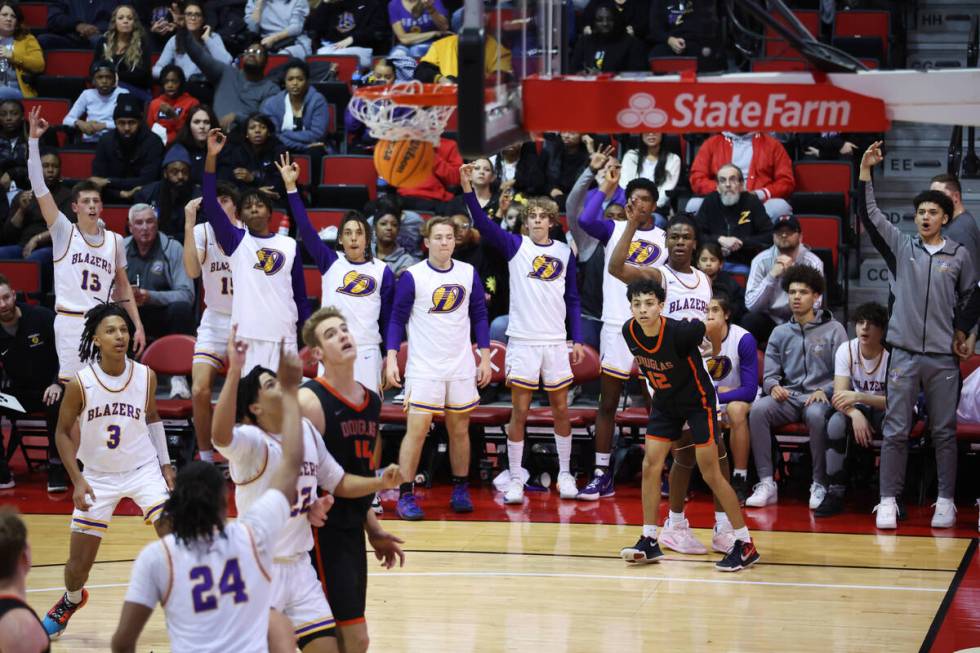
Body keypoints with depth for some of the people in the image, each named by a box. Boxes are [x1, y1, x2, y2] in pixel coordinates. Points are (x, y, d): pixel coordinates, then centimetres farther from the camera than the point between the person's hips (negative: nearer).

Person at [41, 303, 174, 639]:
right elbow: (63, 431, -6)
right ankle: (71, 601, 39)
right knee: (79, 562, 5)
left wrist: (165, 465, 7)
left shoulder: (145, 376, -11)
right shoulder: (80, 383, -17)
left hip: (143, 469, 1)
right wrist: (77, 480, -13)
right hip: (98, 475, -1)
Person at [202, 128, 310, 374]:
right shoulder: (236, 241, 5)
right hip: (246, 334, -2)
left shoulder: (289, 245, 11)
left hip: (283, 335, 2)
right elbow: (211, 206, -8)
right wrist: (211, 157, -18)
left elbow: (300, 294, 14)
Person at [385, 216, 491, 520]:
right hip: (423, 367, -4)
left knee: (459, 429, 10)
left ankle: (460, 491, 22)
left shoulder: (469, 273, 4)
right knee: (416, 429, -9)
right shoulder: (412, 276, -6)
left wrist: (485, 358, 7)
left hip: (462, 367, 4)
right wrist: (391, 359, -10)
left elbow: (479, 316, 11)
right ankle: (405, 496, -4)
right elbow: (397, 319, -2)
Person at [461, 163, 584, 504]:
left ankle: (565, 474, 21)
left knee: (561, 410, 8)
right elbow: (483, 223, -14)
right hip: (522, 340, -2)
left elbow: (573, 298, 12)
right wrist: (468, 188, -29)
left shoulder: (565, 252, 8)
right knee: (519, 412, 0)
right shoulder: (515, 245, 1)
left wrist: (577, 340, 5)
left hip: (556, 342, 2)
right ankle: (515, 479, 7)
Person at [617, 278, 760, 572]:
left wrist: (715, 355, 7)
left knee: (711, 473, -7)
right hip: (665, 402, 6)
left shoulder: (679, 332, -30)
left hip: (697, 401, -6)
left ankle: (745, 544, 1)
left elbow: (714, 327, -10)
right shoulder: (629, 331, -14)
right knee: (650, 466, -2)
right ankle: (649, 541, 8)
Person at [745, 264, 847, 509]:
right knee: (759, 409, -29)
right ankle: (766, 484, -29)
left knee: (816, 414, -40)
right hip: (788, 397, 3)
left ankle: (820, 485, -29)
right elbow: (769, 373, 14)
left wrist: (823, 391, -17)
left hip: (820, 397, -3)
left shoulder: (834, 330, 7)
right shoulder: (780, 333, 18)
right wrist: (773, 386, -10)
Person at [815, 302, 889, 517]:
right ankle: (836, 492, -22)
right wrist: (855, 413, -38)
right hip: (860, 410, 3)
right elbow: (840, 395, -16)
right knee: (836, 422, -29)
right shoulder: (846, 350, -11)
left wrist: (859, 398, -41)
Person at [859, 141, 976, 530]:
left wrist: (963, 332, 12)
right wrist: (865, 171, -12)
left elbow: (971, 297, 19)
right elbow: (869, 215, -4)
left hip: (943, 356, 0)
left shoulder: (959, 256, 5)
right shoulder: (901, 247, 5)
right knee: (895, 431, -1)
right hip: (904, 354, 0)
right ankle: (888, 501, 2)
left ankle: (946, 501, 9)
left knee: (944, 432, 4)